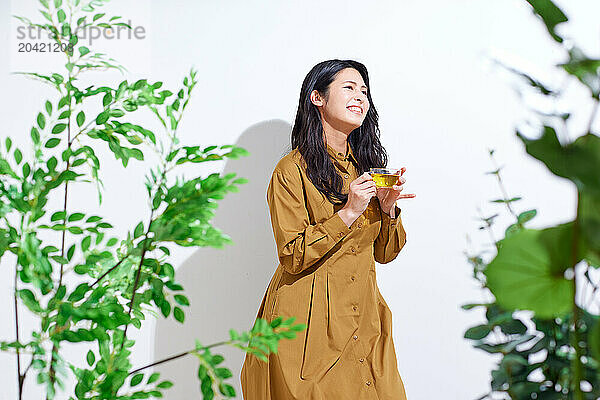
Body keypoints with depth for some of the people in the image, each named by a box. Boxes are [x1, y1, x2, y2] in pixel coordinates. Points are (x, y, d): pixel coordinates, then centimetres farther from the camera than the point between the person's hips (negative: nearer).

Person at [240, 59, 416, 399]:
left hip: (364, 318, 6)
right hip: (308, 319, -5)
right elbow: (293, 257, -15)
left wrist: (387, 208, -8)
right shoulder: (292, 170, -9)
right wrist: (348, 212, -20)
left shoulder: (367, 164, 10)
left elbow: (384, 253, 10)